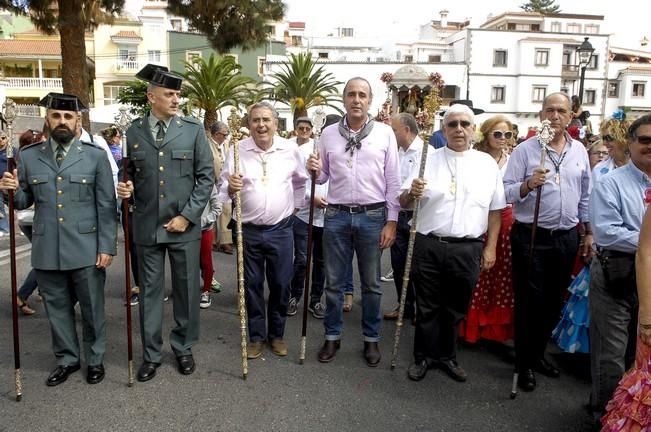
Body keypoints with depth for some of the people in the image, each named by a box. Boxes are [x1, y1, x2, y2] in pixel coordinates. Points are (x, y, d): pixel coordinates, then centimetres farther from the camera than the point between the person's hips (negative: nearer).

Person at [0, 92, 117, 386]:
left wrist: (107, 247, -7)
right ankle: (67, 359, 33)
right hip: (46, 251, 3)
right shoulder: (28, 157, 7)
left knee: (92, 308, 10)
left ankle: (95, 360, 29)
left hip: (86, 250, -2)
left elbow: (106, 206, -3)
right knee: (57, 309, 14)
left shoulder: (95, 156, 0)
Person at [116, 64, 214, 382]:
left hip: (185, 226, -1)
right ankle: (151, 353, 25)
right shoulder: (133, 131, 4)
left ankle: (183, 348, 28)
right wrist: (126, 188, -11)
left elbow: (206, 177, -3)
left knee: (186, 290, 9)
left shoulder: (193, 130, -1)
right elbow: (129, 174, 13)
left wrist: (187, 216, -9)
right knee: (150, 291, 10)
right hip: (147, 226, 1)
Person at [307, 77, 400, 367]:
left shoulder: (385, 133, 1)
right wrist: (315, 171, -12)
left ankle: (371, 338, 26)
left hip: (372, 216, -1)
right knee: (334, 282, 10)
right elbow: (324, 177, 12)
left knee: (371, 283, 10)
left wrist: (391, 221, -5)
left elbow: (393, 181, -1)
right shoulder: (328, 133, 5)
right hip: (336, 216, 1)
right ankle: (332, 336, 26)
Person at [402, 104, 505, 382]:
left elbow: (495, 210, 8)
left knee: (456, 309, 14)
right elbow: (403, 203, 1)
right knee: (427, 307, 10)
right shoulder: (428, 160, 2)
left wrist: (490, 248, 4)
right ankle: (423, 357, 27)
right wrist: (412, 193, -21)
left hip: (467, 249, 1)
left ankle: (446, 357, 33)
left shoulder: (487, 164, 6)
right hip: (428, 247, -1)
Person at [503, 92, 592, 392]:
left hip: (566, 238, 5)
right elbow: (506, 192, -11)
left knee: (554, 301, 14)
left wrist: (588, 233, 14)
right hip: (531, 237, -5)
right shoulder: (525, 150, -7)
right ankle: (524, 363, 16)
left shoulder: (579, 151, 8)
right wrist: (528, 184, -29)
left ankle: (538, 354, 32)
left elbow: (585, 196, 15)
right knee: (529, 301, 2)